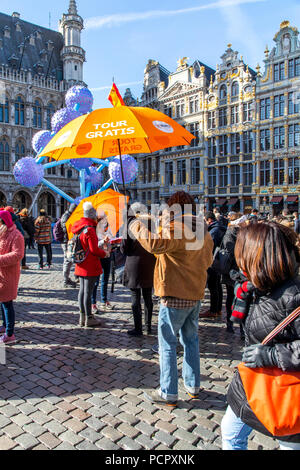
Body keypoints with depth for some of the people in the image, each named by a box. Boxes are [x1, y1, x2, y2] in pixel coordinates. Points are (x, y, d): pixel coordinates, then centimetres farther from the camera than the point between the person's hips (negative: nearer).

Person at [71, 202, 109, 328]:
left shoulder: (79, 228, 9)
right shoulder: (89, 229, -18)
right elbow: (94, 249, -19)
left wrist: (101, 249, 16)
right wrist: (105, 253, -1)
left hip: (81, 265, 9)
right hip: (90, 266, -9)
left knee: (82, 290, 14)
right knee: (88, 291, -2)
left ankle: (82, 317, 24)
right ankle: (89, 318, 8)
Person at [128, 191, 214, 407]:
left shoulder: (176, 228, -17)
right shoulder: (203, 231, 8)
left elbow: (155, 244, -35)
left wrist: (136, 226, -20)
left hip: (175, 296, -8)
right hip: (196, 294, 8)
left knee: (168, 344, 3)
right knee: (191, 339, 20)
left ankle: (169, 393, 12)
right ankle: (193, 386, 31)